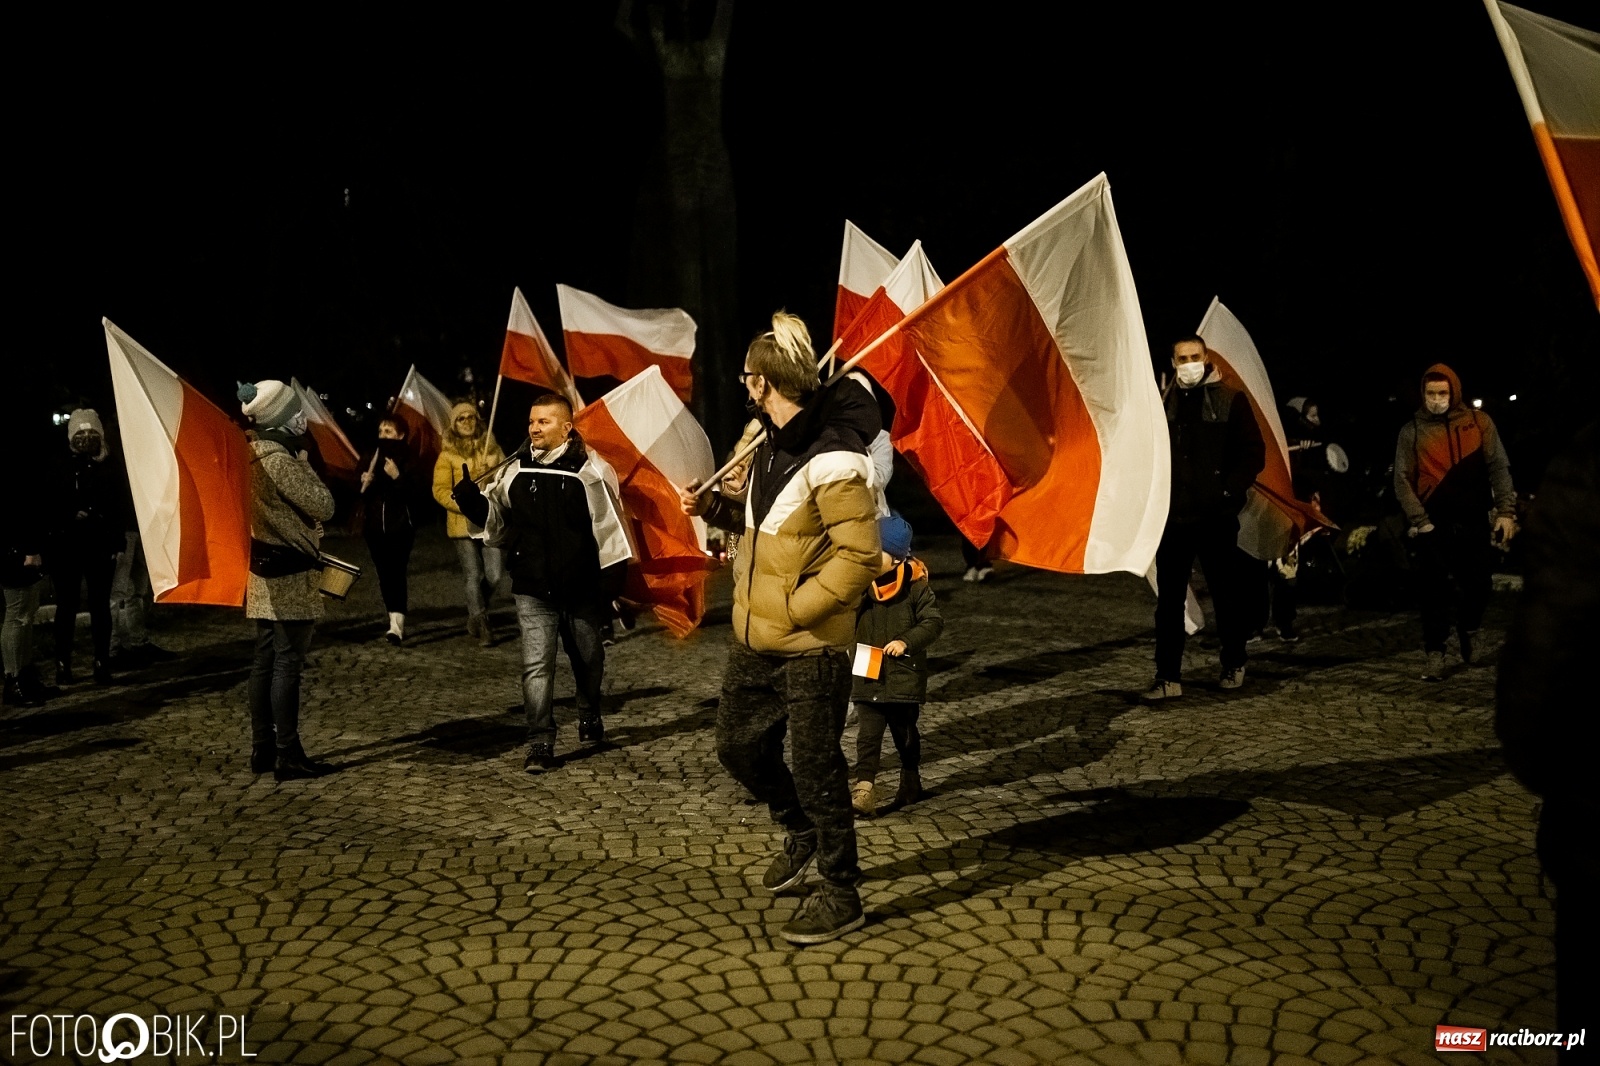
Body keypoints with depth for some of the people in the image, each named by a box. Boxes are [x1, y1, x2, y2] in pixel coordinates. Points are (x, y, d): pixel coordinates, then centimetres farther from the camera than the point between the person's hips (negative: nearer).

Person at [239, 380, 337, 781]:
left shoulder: (254, 453, 11)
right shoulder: (279, 459, -18)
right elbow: (323, 506, -14)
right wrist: (305, 462, -6)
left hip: (266, 572, 10)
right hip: (289, 576, -10)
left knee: (266, 660, 13)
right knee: (288, 662, -6)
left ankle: (263, 748, 20)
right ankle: (288, 755, -3)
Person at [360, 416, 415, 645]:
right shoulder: (373, 459, 13)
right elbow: (361, 496, 18)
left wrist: (397, 477, -25)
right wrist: (365, 483, -2)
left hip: (400, 526, -6)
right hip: (375, 526, 6)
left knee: (396, 573, -14)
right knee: (384, 574, 6)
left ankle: (397, 625, -18)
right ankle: (396, 622, 14)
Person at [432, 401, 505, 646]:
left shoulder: (492, 448, 11)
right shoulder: (448, 454, 2)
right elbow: (440, 490, -4)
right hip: (463, 524, -2)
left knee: (494, 575, -3)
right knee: (473, 576, -3)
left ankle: (474, 613, 25)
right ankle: (481, 625, 6)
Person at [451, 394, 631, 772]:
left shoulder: (592, 471, -10)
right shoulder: (515, 472, 2)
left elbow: (611, 529, -8)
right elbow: (495, 518, 13)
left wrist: (611, 583, -11)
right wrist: (470, 498, -6)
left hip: (581, 589, -1)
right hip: (532, 590, 2)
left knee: (588, 659, 17)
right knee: (536, 665, -6)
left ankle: (590, 717, 42)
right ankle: (540, 743, -1)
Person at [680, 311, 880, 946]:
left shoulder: (831, 457, -20)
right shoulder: (772, 444, 9)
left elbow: (860, 555, -23)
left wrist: (796, 609, -19)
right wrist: (713, 509, 9)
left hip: (810, 648, -9)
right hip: (753, 641, 9)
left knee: (816, 770, 2)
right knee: (739, 746, 19)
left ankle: (840, 898, 20)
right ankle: (800, 833, 44)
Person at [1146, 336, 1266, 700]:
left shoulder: (1231, 400, 0)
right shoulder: (1163, 401, 7)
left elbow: (1253, 452, -1)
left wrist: (1229, 492, -10)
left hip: (1217, 517, -2)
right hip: (1173, 517, 2)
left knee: (1227, 593, 10)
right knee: (1169, 598, 1)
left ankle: (1234, 665, 28)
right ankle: (1168, 677, 5)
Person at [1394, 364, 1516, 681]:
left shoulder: (1478, 422, 3)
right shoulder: (1412, 430, 1)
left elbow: (1498, 467, 1)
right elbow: (1402, 480, -2)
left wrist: (1506, 511, -8)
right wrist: (1419, 520, -11)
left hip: (1474, 521, 1)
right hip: (1432, 524, -1)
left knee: (1478, 586, 8)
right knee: (1435, 592, -3)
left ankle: (1467, 633, 35)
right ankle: (1434, 653, 5)